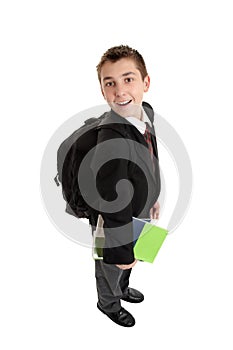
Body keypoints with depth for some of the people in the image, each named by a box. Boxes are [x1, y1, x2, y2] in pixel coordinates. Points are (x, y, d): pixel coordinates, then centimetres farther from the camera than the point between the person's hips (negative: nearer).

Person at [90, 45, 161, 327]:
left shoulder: (147, 112, -12)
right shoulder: (111, 140, -39)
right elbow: (114, 206, -31)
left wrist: (153, 198, 16)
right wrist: (123, 252, -21)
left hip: (139, 216, 7)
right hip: (113, 229, -7)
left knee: (128, 263, 34)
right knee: (112, 268, 24)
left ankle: (122, 288, 64)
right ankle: (109, 304, 54)